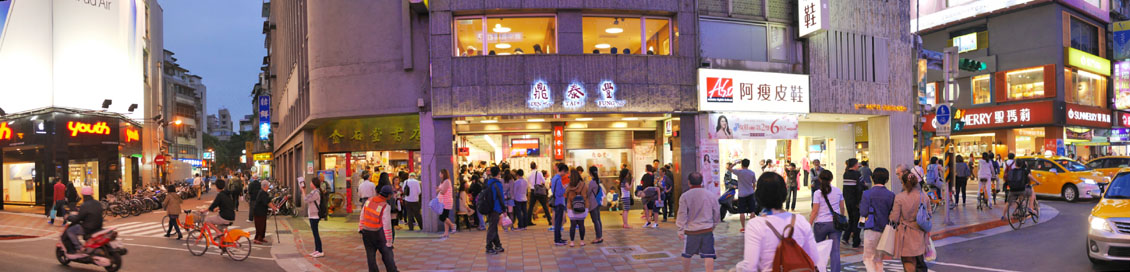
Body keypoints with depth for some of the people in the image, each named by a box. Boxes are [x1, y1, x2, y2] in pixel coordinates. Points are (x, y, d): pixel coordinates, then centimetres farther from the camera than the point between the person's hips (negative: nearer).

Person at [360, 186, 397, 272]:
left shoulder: (369, 200, -4)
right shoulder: (385, 207, -21)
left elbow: (362, 216, 7)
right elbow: (387, 226, -19)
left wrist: (360, 228, 22)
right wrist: (389, 242, -12)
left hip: (366, 231, 5)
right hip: (378, 232, -5)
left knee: (370, 253, 12)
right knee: (387, 252, 7)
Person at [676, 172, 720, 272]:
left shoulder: (685, 196, -10)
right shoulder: (711, 195, -1)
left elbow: (682, 215, -8)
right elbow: (717, 214, 8)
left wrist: (680, 230, 0)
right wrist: (713, 226, 23)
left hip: (691, 231, -1)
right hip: (707, 230, 1)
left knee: (687, 254, 16)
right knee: (708, 255, 3)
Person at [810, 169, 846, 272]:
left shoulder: (818, 193, -8)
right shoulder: (838, 191, 2)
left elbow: (815, 211, -9)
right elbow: (842, 208, 12)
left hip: (821, 223, -2)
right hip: (835, 223, 2)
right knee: (835, 250, 0)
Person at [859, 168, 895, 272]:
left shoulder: (867, 194, -9)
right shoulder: (891, 195, -1)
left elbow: (864, 212, -11)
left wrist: (860, 204, 8)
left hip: (871, 230, -4)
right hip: (885, 230, 4)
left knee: (868, 258, 4)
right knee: (879, 259, 17)